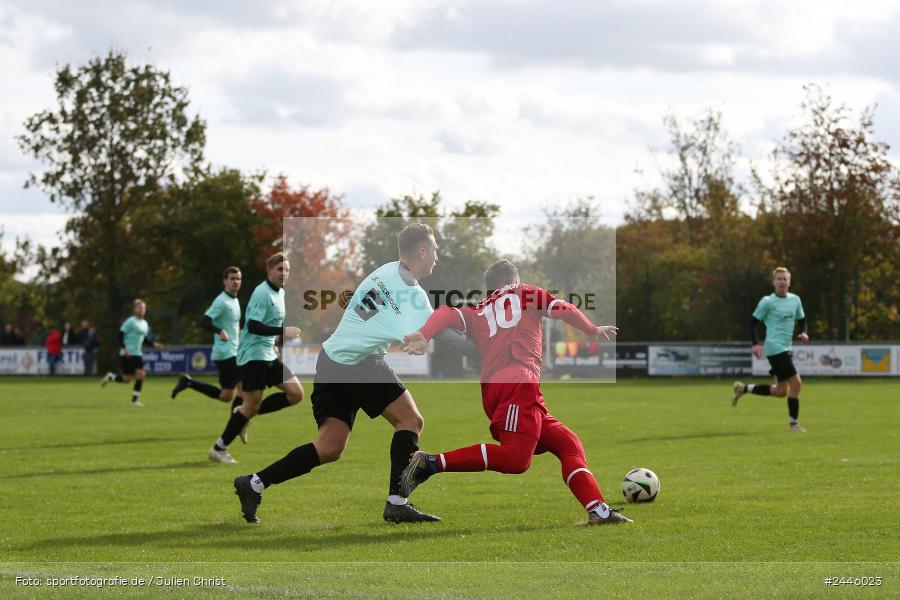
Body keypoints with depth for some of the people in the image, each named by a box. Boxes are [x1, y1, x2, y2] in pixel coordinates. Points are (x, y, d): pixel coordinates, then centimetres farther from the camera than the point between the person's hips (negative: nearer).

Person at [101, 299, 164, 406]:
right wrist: (124, 348, -22)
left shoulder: (145, 324, 13)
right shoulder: (131, 321, -10)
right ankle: (110, 377, 23)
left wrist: (154, 344, 7)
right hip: (127, 354, -7)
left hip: (138, 354, 7)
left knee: (141, 375, -6)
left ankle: (135, 400, 2)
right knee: (126, 379, -7)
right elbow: (120, 335, -13)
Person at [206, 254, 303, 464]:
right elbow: (253, 326, -24)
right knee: (252, 404, -8)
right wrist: (283, 332, -27)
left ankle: (244, 414, 10)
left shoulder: (280, 293, 13)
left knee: (296, 393, 1)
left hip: (269, 356, 9)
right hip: (253, 355, -9)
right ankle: (219, 449, 3)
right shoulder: (263, 293, -16)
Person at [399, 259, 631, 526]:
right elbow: (564, 310, 15)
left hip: (490, 393, 7)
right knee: (516, 459, -22)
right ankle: (430, 462, -25)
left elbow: (447, 313, 10)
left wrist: (424, 336, -7)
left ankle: (598, 511, -2)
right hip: (518, 381, -7)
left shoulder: (477, 312, 28)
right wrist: (595, 331, 31)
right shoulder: (526, 293, 20)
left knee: (568, 444, 10)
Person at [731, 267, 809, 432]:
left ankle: (743, 389, 23)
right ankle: (793, 423, -1)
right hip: (775, 348, -8)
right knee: (796, 383, -12)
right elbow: (753, 322, -3)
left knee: (781, 391, 10)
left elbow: (802, 319, 23)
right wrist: (756, 344, -14)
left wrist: (803, 332, 1)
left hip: (786, 349, 8)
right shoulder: (767, 302, -7)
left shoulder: (795, 300, 11)